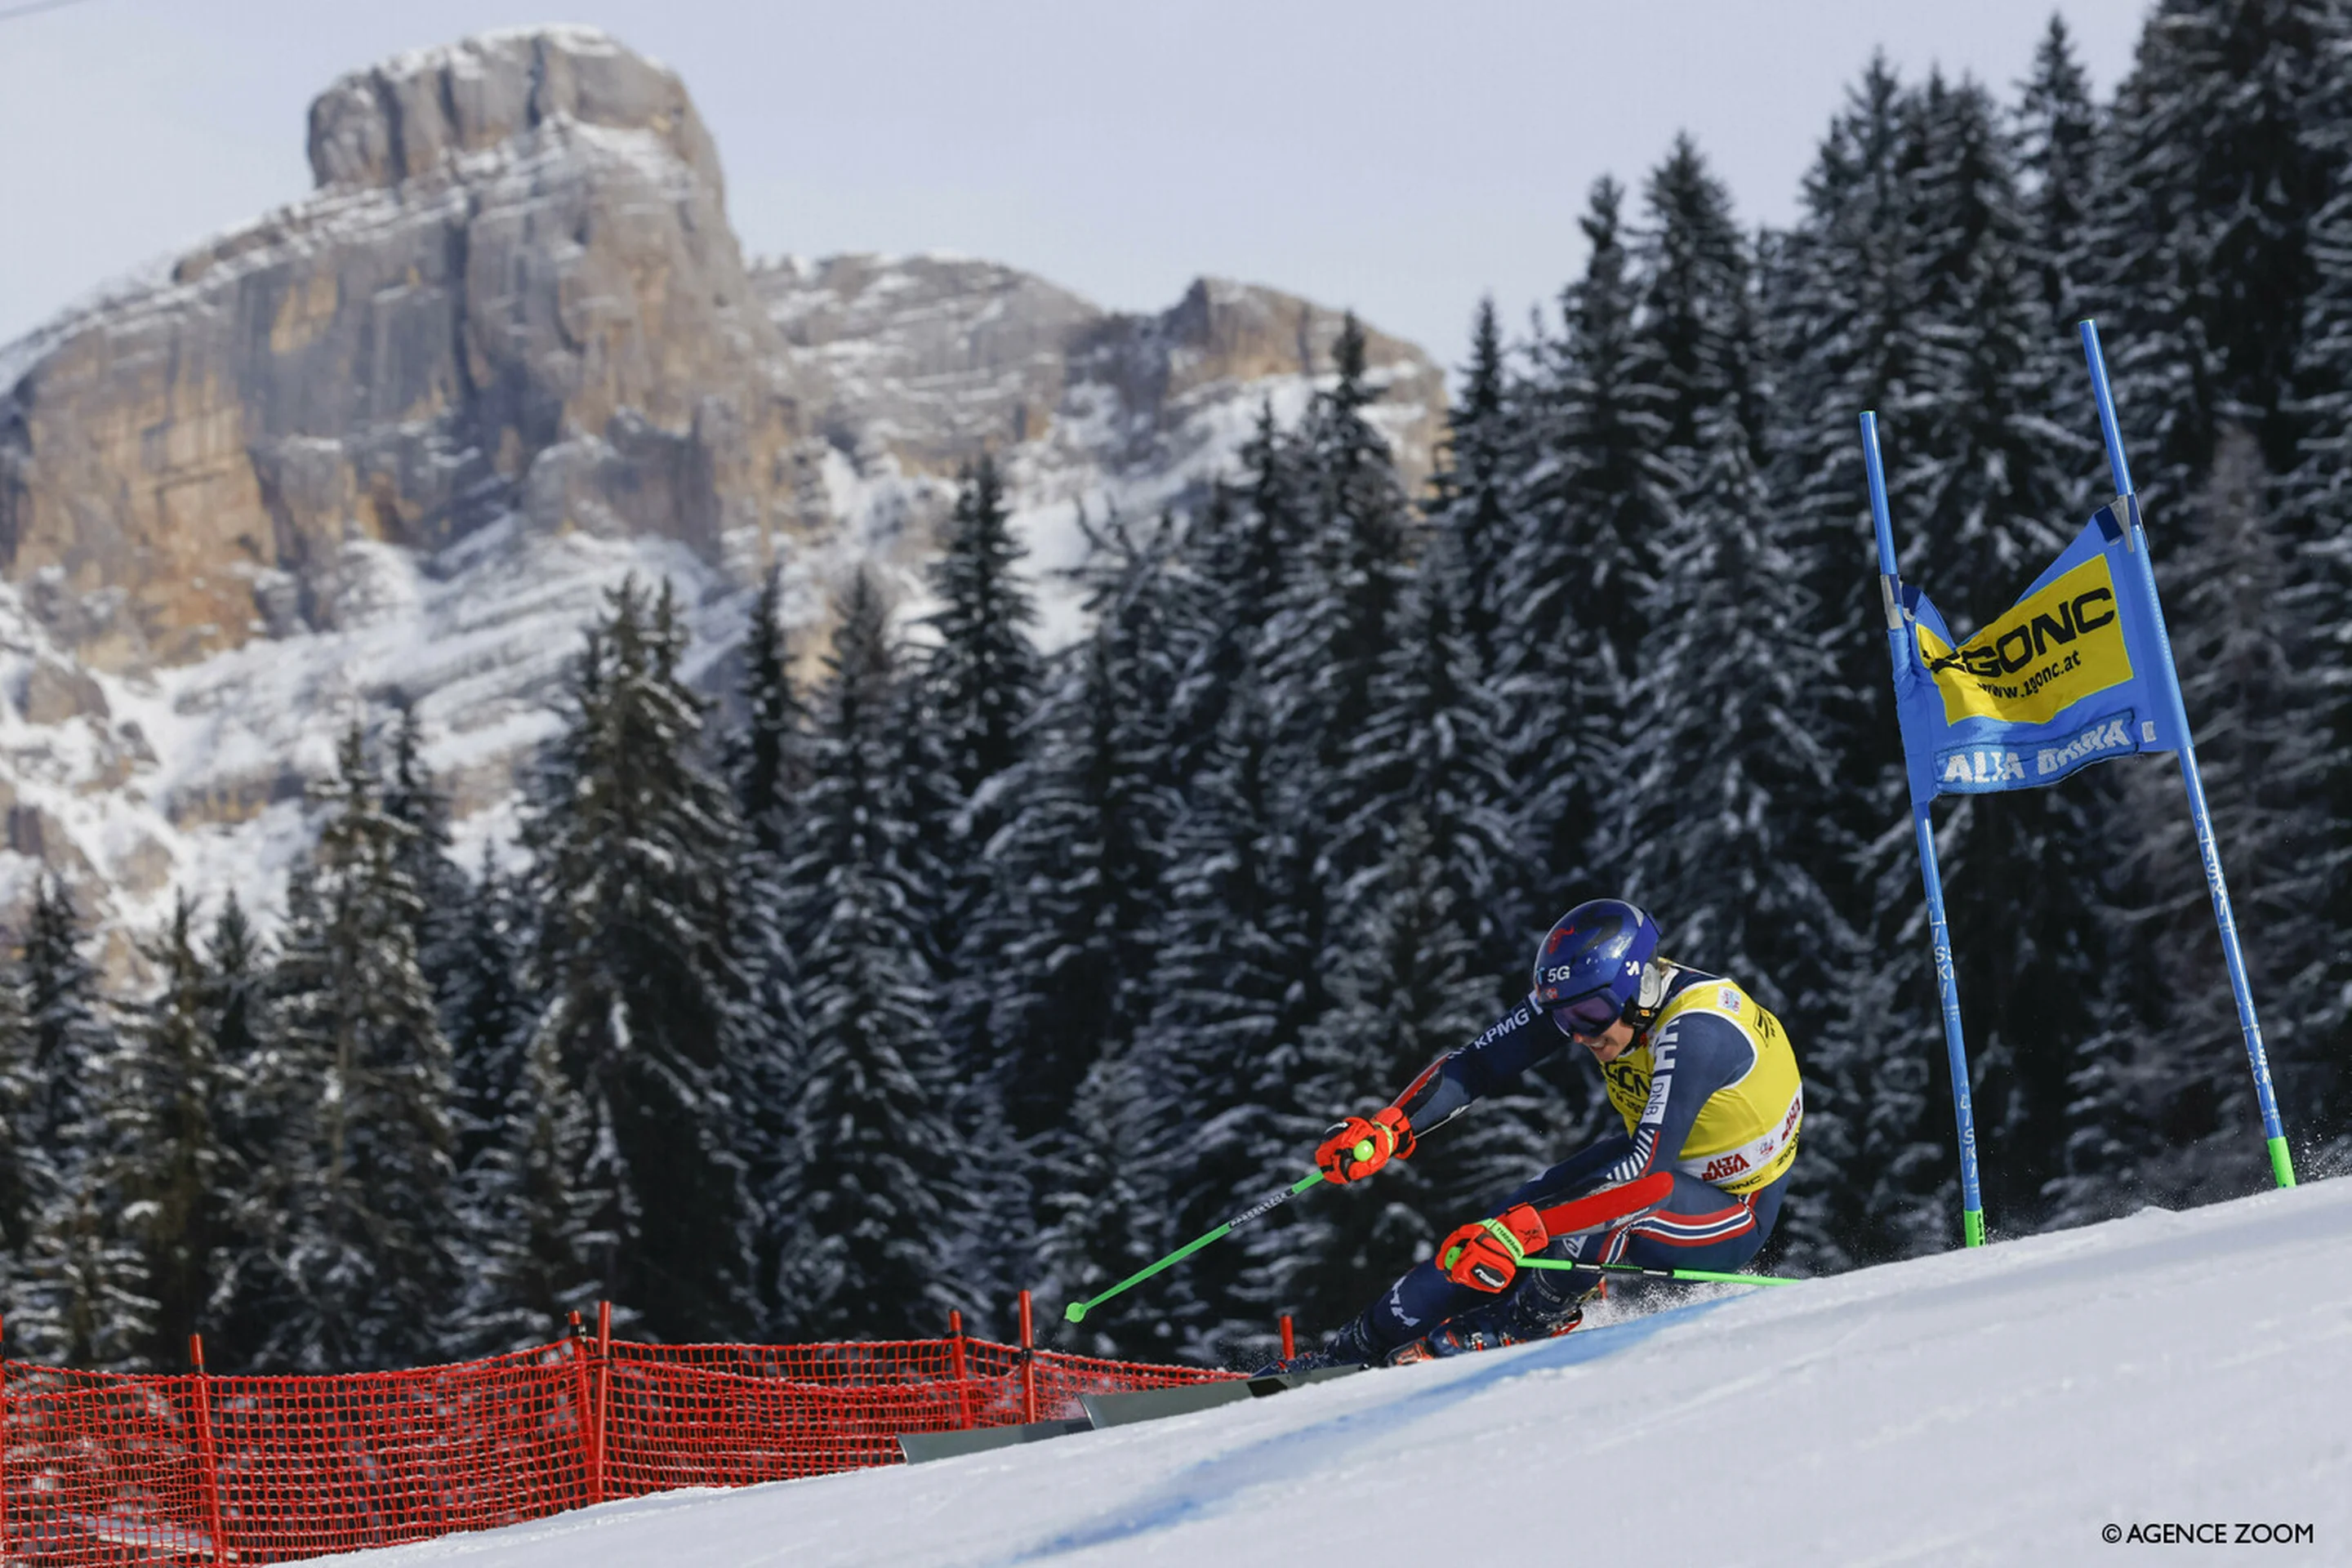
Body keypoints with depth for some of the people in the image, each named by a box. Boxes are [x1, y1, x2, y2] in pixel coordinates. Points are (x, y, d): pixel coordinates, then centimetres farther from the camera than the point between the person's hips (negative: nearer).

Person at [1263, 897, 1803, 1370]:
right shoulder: (1588, 992, -15)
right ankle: (1367, 1344, 1)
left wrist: (1523, 1231, -48)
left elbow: (1648, 1174, -42)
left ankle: (1520, 1324, -9)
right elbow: (1478, 1064, -13)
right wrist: (1386, 1128, -29)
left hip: (1732, 1219, -7)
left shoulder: (1694, 1031, -35)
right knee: (1503, 1226, -9)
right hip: (1663, 1156, 7)